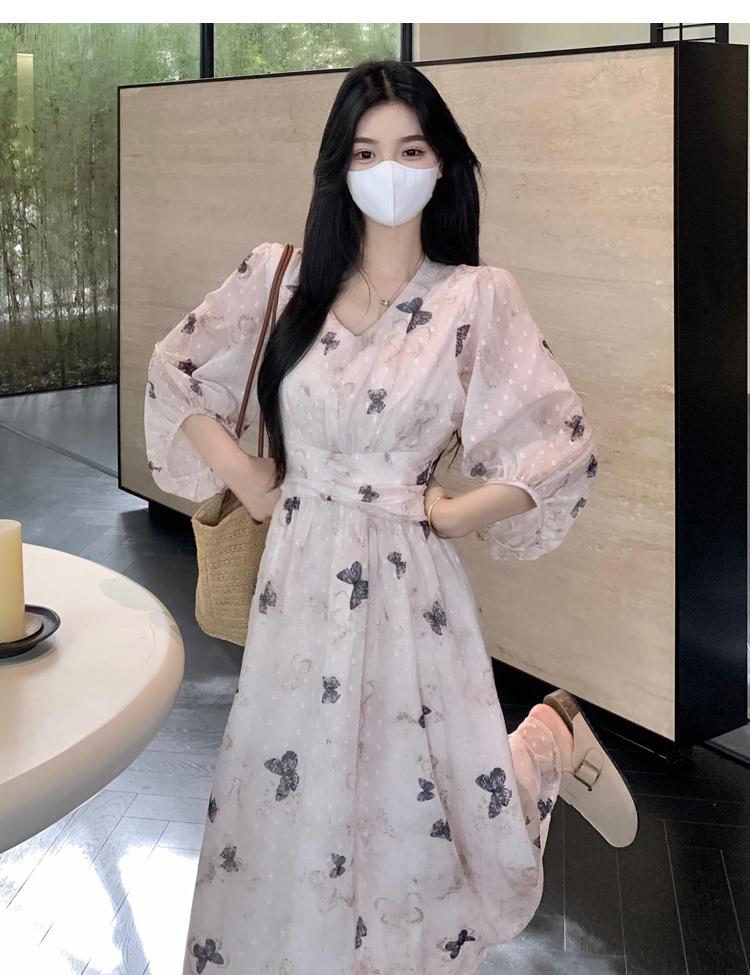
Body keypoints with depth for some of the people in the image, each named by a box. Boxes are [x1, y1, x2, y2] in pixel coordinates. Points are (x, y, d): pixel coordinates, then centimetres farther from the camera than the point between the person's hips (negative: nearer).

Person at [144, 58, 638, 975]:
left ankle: (551, 743, 32)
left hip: (404, 586, -3)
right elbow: (174, 368, 13)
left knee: (420, 831, 6)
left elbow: (567, 446, -5)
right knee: (284, 813, 11)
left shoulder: (478, 297, -6)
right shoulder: (282, 276, 1)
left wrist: (454, 513, -6)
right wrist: (242, 476, 5)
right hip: (296, 579, 3)